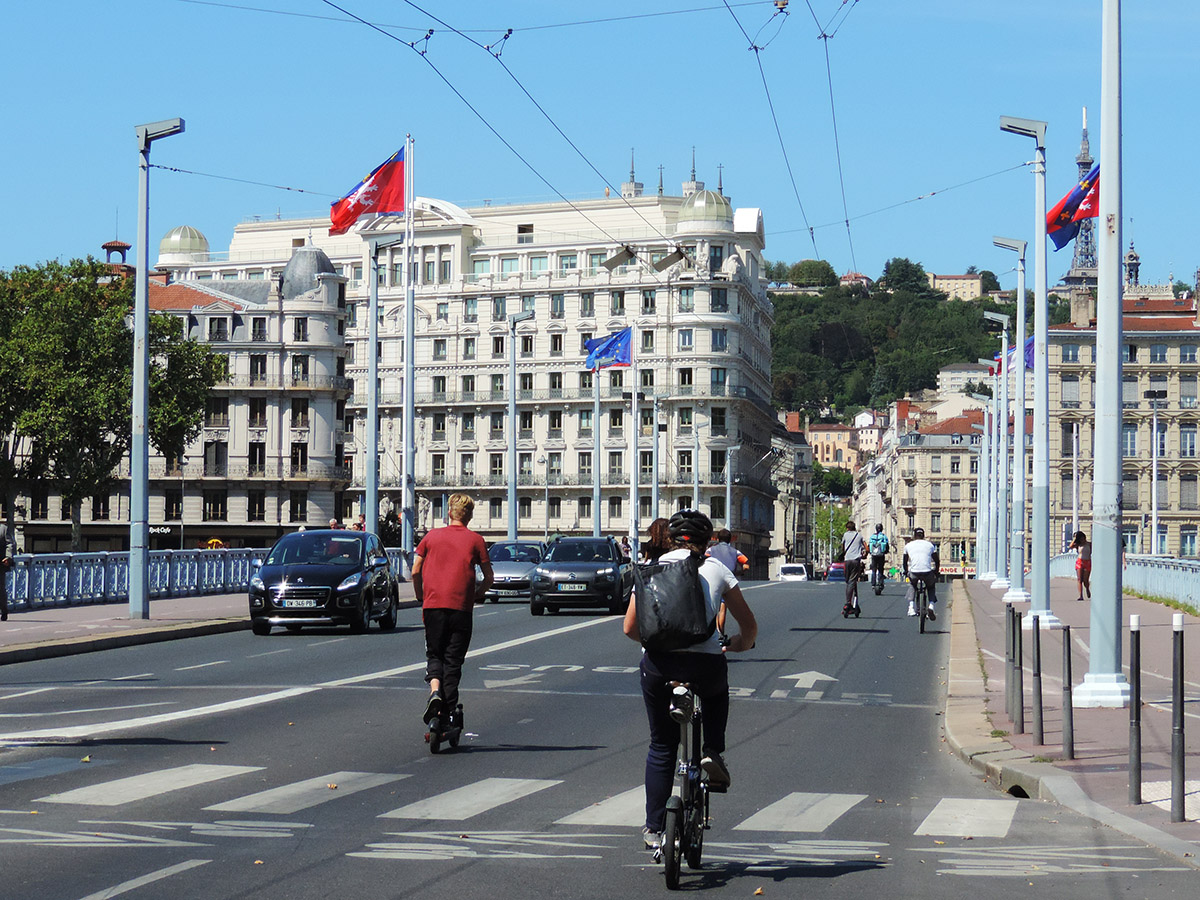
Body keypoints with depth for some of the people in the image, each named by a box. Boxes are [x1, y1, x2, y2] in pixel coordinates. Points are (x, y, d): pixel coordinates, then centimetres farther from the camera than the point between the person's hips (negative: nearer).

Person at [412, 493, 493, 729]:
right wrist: (475, 596, 18)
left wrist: (421, 596, 19)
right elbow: (489, 578, 3)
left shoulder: (432, 536, 8)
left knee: (434, 655, 13)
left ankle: (434, 691, -14)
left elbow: (415, 571, 6)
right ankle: (450, 711, 4)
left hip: (433, 605, 1)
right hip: (461, 607, -1)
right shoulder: (475, 540, 4)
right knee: (453, 660, 6)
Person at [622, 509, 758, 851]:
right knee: (717, 694, 36)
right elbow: (749, 626, 9)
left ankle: (654, 829, 16)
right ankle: (712, 752, 13)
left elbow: (630, 628, 9)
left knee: (661, 747, 17)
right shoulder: (716, 570, 8)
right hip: (705, 665, -1)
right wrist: (739, 644, 31)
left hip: (657, 665, 1)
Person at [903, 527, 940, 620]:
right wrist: (936, 573, 33)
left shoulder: (908, 545, 16)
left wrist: (906, 572, 43)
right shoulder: (930, 545, 15)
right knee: (931, 587, 31)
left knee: (912, 585, 34)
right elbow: (937, 561, 18)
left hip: (914, 573, 0)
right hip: (927, 573, 0)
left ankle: (911, 607, 19)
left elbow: (905, 562, 25)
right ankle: (931, 606, 9)